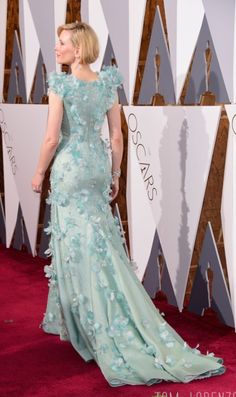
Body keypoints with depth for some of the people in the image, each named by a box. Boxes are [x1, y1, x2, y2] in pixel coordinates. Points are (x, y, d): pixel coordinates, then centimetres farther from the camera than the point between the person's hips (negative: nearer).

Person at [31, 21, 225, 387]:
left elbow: (52, 138, -14)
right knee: (98, 243, 14)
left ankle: (105, 333, 4)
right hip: (98, 165, 6)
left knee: (79, 245, 0)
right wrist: (115, 174, 14)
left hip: (70, 167, -6)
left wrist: (39, 172, 0)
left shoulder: (60, 85, -13)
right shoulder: (107, 84, 3)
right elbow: (117, 136, 5)